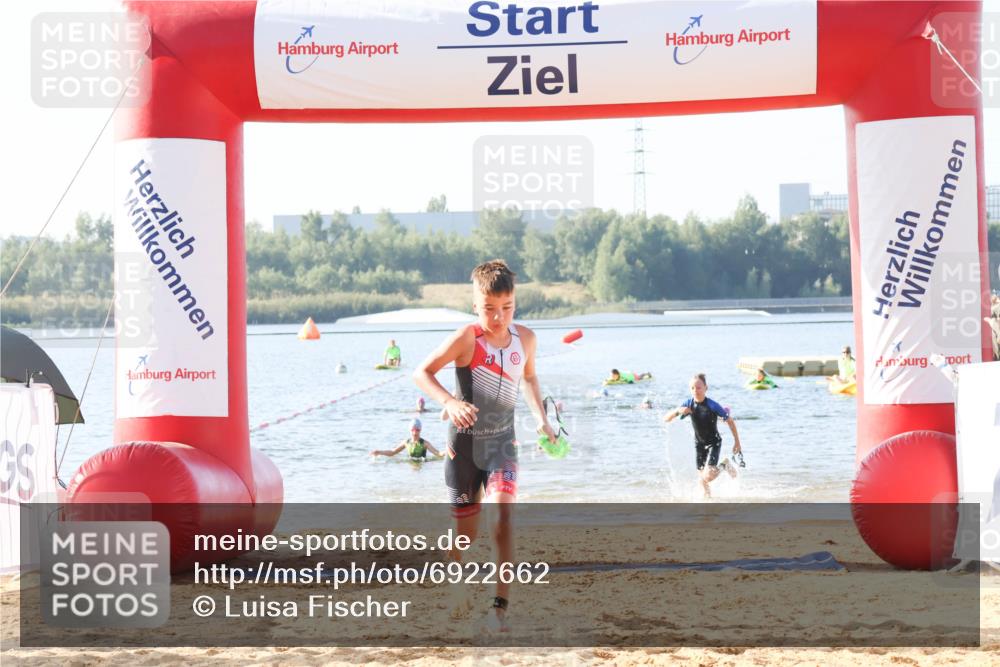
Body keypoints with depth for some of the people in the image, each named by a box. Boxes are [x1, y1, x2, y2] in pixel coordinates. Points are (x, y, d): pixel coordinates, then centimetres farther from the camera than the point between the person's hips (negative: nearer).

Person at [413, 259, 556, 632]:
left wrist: (541, 419, 7)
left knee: (503, 508, -22)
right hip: (465, 443, -2)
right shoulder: (468, 337, -17)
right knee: (466, 532, 6)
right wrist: (449, 402, -34)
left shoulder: (525, 338, -2)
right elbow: (422, 373, -17)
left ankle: (501, 605, -23)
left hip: (501, 442, 2)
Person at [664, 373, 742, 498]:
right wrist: (678, 411, -32)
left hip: (714, 443, -4)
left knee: (707, 476, -17)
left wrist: (737, 442, -6)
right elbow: (666, 419, -10)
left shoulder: (712, 406, -23)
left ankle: (724, 465, 13)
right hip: (699, 444, 4)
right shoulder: (688, 404, -12)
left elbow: (730, 421, -11)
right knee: (702, 478, 5)